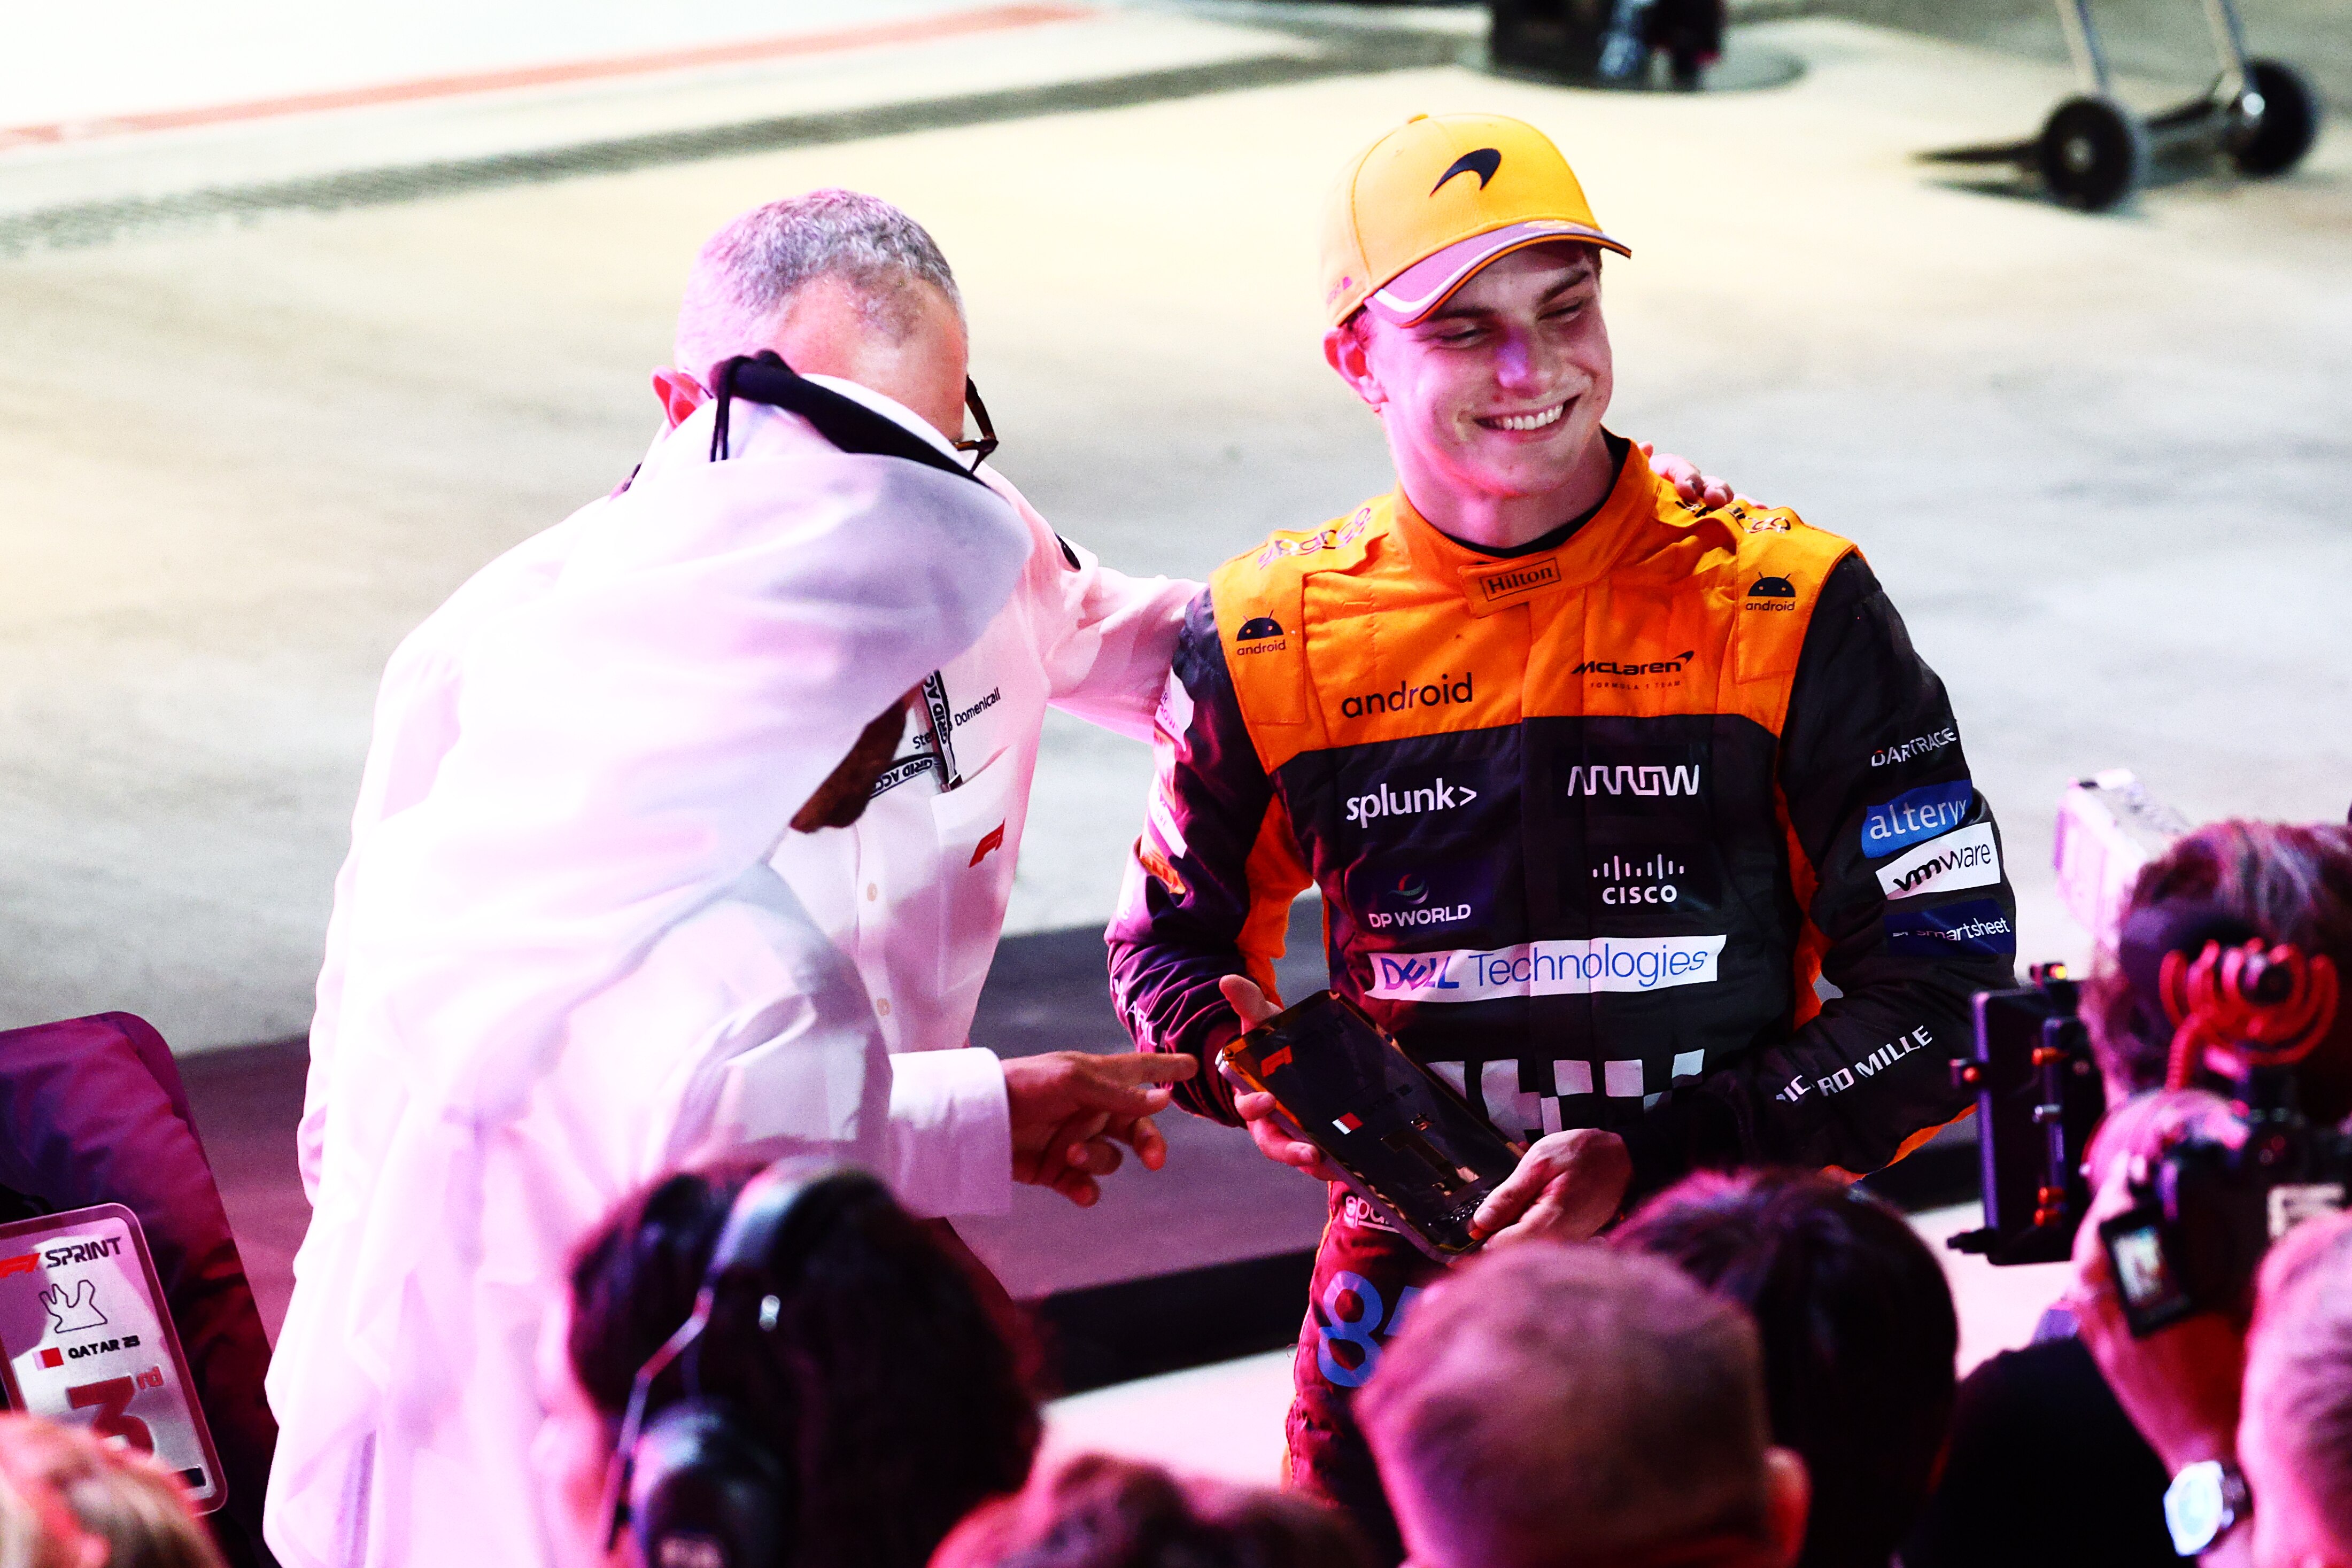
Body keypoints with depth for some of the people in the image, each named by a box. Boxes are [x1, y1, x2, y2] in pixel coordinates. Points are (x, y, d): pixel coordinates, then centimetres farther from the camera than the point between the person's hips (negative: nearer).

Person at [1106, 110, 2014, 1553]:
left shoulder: (1788, 611, -6)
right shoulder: (1275, 642, 1)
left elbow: (1947, 981, -7)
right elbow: (1174, 937, 17)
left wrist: (1657, 1161, -17)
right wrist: (1238, 1054, -8)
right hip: (1417, 1293, 2)